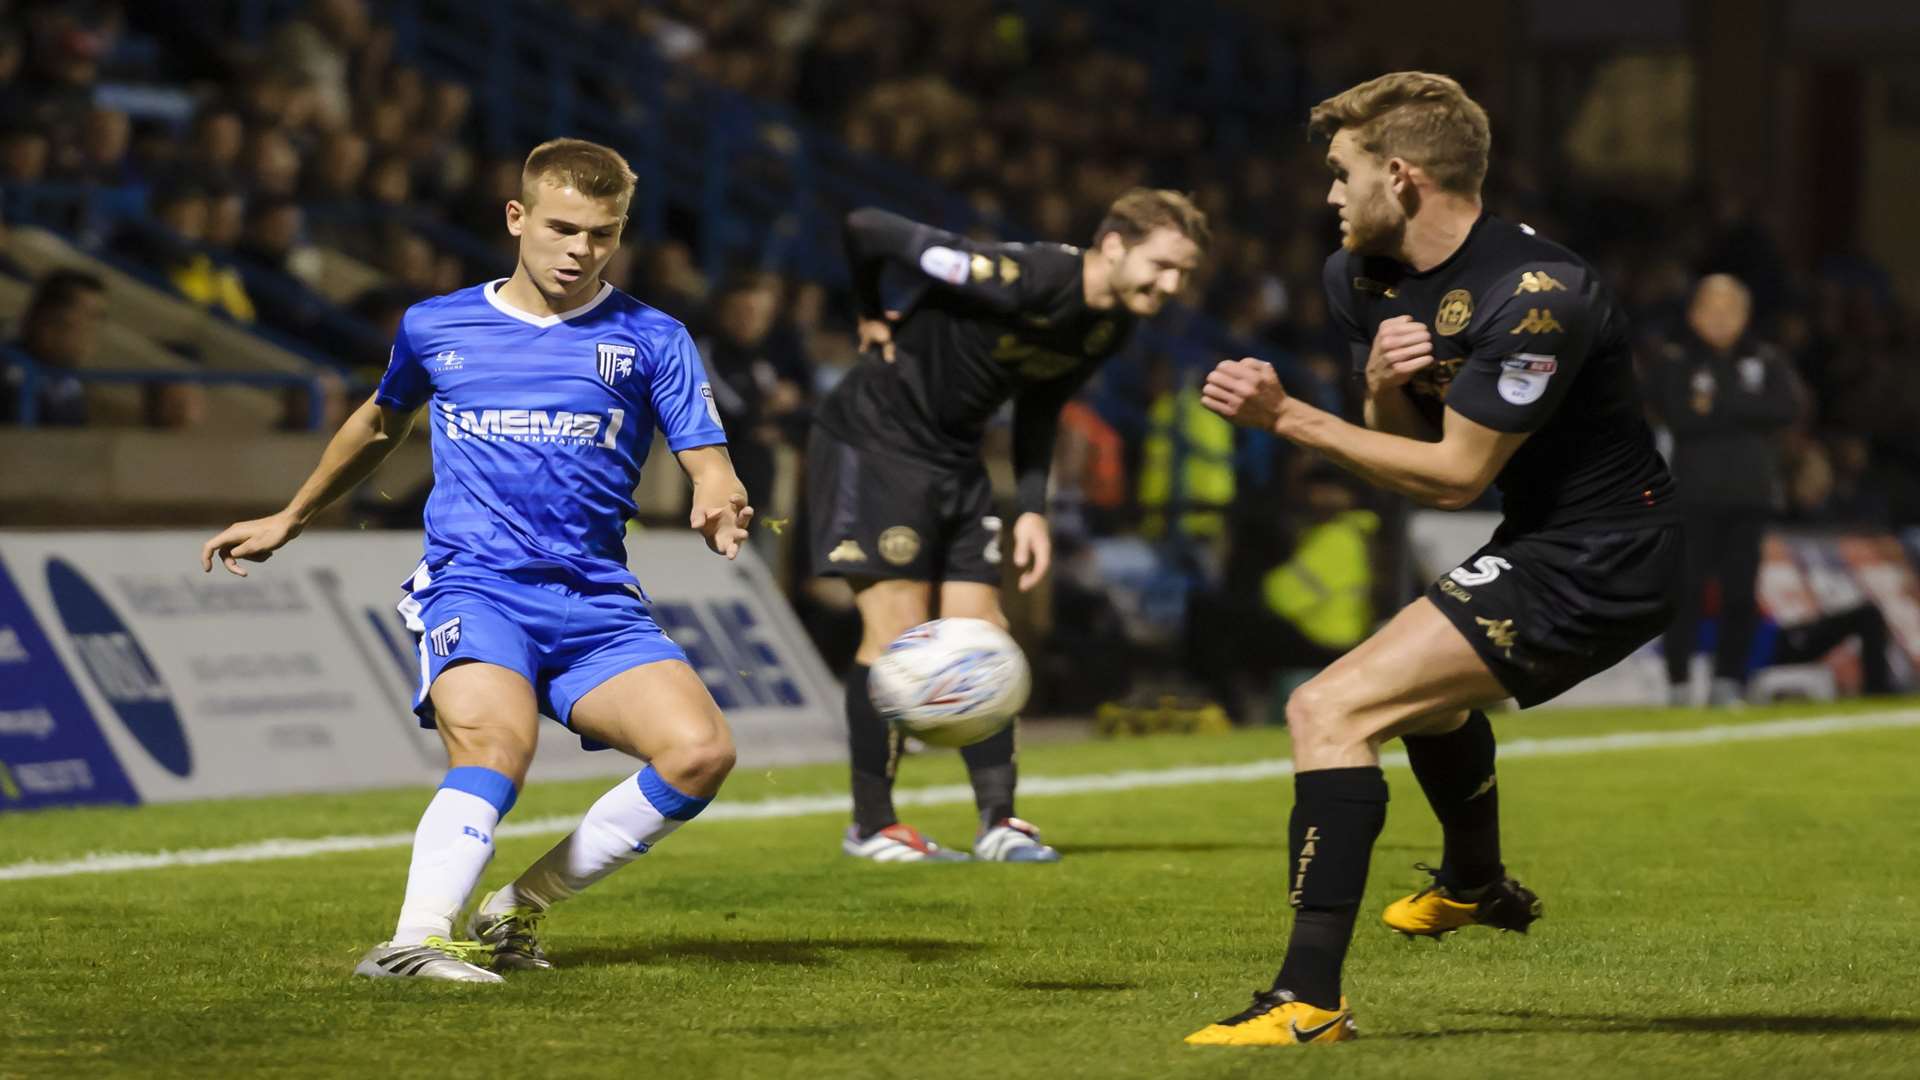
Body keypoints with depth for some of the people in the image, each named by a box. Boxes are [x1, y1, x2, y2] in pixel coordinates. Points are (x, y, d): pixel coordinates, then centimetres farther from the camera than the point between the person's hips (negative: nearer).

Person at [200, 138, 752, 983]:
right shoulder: (435, 329, 12)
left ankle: (519, 909, -7)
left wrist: (721, 509, -24)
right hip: (473, 588, -2)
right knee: (497, 741, -34)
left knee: (700, 752, -22)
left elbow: (708, 465, 1)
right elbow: (380, 425, 32)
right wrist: (289, 520, 41)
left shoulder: (650, 340, 8)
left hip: (597, 604, 2)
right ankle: (415, 939, -43)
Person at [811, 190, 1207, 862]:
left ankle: (999, 821, 9)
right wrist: (875, 318, -7)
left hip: (955, 457, 8)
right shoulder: (1023, 281, -29)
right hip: (874, 443, -8)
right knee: (899, 632, -9)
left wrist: (1033, 508, 5)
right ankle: (871, 826, -1)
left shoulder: (1111, 327, -2)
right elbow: (868, 231, -24)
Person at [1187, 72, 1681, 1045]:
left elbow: (1456, 476, -23)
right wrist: (1383, 388, -15)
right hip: (1543, 539, 11)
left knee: (1329, 710, -20)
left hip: (1593, 562, -11)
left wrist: (1286, 418, -20)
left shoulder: (1532, 299, -26)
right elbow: (1406, 462, 8)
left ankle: (1310, 1000, -21)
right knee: (1427, 691, 38)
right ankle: (1476, 886, 65)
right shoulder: (1364, 278, 1)